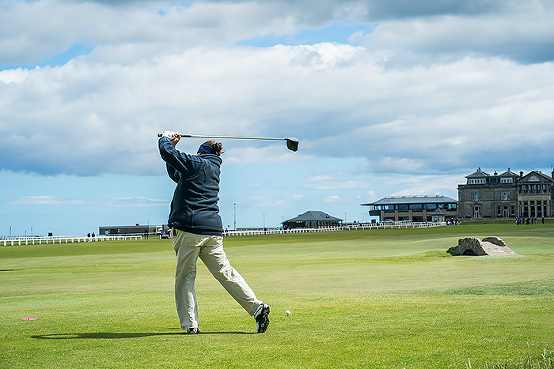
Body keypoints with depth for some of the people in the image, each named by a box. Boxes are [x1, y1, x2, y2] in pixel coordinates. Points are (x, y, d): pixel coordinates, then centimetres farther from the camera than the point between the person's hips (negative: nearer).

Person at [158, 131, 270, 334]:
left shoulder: (197, 164, 0)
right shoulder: (213, 169, 24)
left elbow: (167, 153, -6)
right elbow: (176, 174, 35)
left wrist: (166, 138, 14)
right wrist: (173, 145, 31)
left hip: (189, 228, -7)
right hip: (213, 229, 7)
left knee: (185, 276, 1)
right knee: (225, 272, 6)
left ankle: (189, 324, 0)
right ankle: (257, 307, -4)